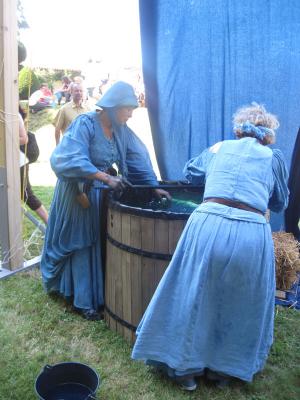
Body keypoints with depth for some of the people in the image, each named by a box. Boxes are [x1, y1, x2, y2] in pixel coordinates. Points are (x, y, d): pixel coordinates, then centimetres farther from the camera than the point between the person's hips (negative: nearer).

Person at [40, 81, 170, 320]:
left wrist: (154, 187, -4)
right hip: (80, 194, -6)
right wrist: (107, 178, -36)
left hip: (104, 195, 6)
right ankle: (84, 301, 17)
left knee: (101, 244, 13)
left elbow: (138, 159, 3)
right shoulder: (85, 124, -20)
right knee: (82, 244, 5)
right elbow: (71, 160, -31)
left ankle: (100, 294, 28)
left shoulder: (121, 130, 1)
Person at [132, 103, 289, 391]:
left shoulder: (218, 148, 20)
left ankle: (185, 368, 31)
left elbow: (191, 173, 39)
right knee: (239, 306, 20)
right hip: (252, 235, 0)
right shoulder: (274, 158, 16)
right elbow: (279, 204, 28)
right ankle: (222, 369, 37)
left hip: (208, 226, 1)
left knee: (193, 299, 16)